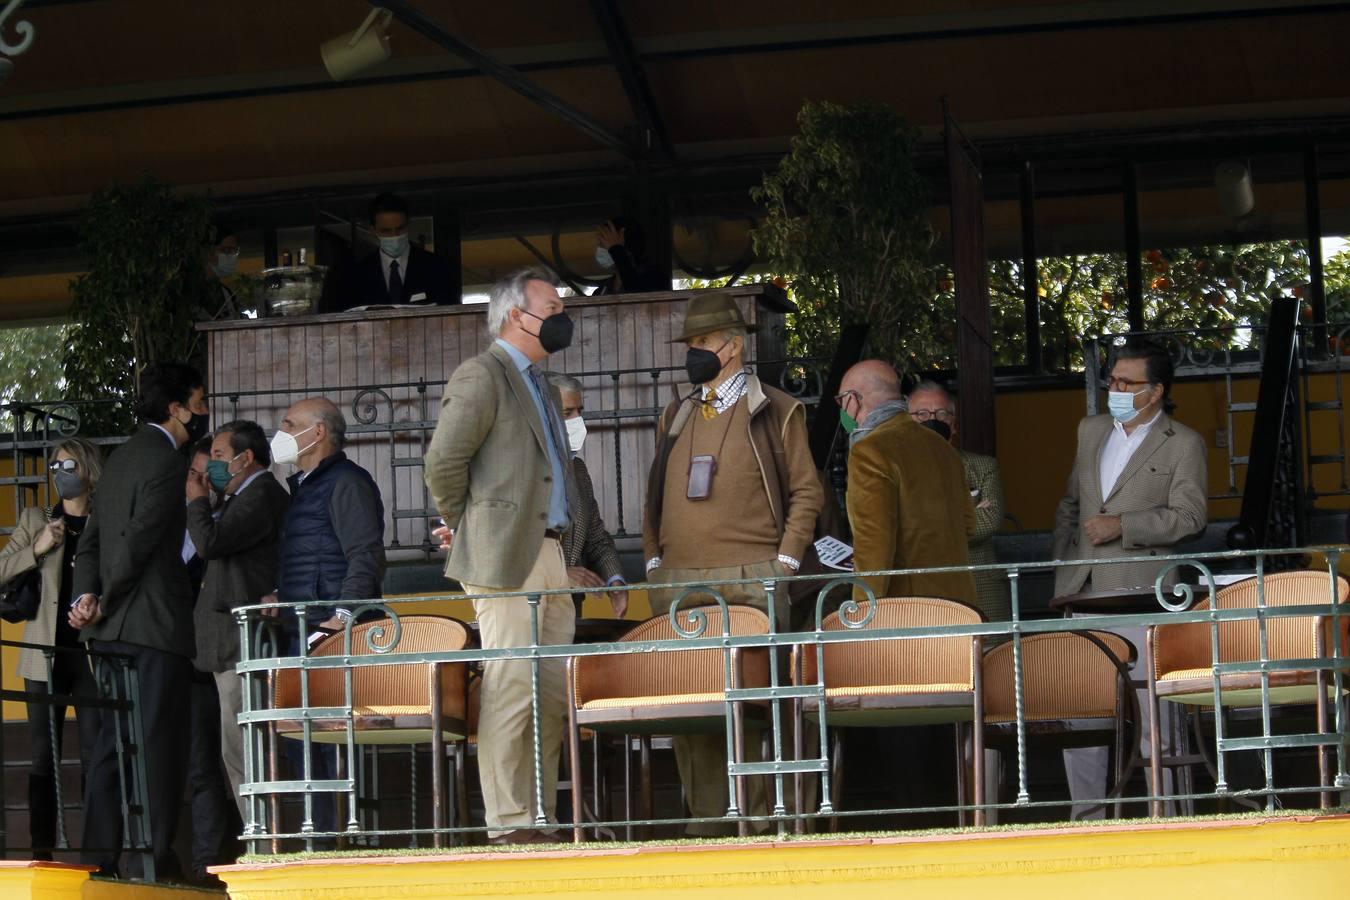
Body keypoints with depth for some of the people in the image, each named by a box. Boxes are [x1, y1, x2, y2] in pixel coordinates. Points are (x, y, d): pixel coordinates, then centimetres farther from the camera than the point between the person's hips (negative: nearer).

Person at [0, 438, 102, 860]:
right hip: (46, 651, 2)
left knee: (96, 755, -3)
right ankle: (42, 849, 2)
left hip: (93, 651, -2)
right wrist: (37, 549, -7)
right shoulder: (34, 520, 11)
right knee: (44, 755, 1)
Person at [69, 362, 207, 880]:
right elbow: (139, 539, -18)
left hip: (112, 626, 9)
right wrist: (105, 603, -9)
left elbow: (92, 540, 15)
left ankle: (99, 853, 8)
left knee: (113, 740, 10)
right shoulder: (167, 462, -12)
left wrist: (86, 596, 3)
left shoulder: (122, 457, 18)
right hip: (154, 622, -9)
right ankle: (156, 854, -6)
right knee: (160, 741, -6)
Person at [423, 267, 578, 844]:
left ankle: (543, 816, 10)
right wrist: (462, 525, -3)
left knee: (552, 695, 7)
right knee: (512, 689, -10)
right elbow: (444, 460, -14)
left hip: (551, 556, 9)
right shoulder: (482, 375, -6)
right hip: (507, 558, -9)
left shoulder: (543, 389, 23)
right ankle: (508, 821, -9)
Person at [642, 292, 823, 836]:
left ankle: (761, 812, 0)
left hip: (750, 581, -4)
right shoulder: (677, 414, 18)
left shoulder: (774, 411, 4)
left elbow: (806, 492, 4)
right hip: (678, 582, 4)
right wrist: (654, 560, 9)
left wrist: (785, 561, -4)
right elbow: (655, 495, 21)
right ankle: (707, 812, 4)